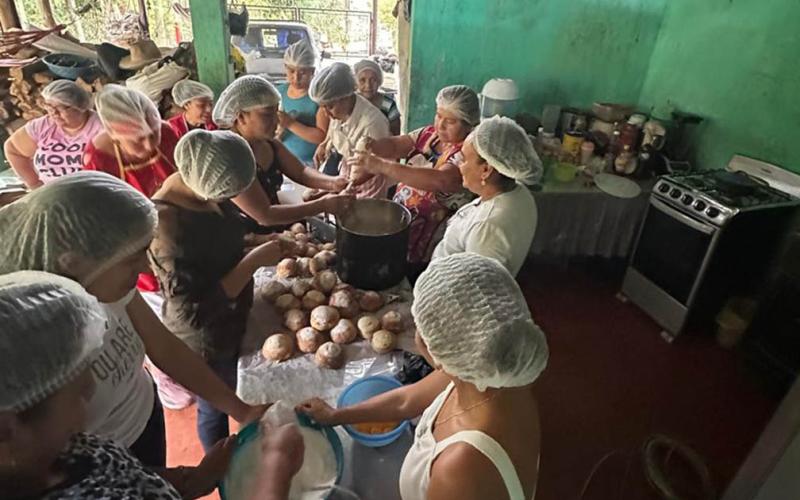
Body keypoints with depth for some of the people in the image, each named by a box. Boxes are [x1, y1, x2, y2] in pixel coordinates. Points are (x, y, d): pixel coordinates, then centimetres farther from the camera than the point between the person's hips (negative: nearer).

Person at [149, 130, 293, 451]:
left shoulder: (202, 189, -10)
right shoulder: (166, 225, -34)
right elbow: (195, 311, -32)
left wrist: (261, 244, -6)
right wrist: (255, 260, -30)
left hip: (231, 320, 7)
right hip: (204, 341, -7)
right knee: (216, 409, 20)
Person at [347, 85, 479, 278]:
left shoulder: (468, 153, -18)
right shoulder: (429, 133, 5)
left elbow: (439, 181, -35)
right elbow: (394, 144, -4)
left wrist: (381, 166, -40)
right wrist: (369, 146, -27)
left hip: (428, 235, -7)